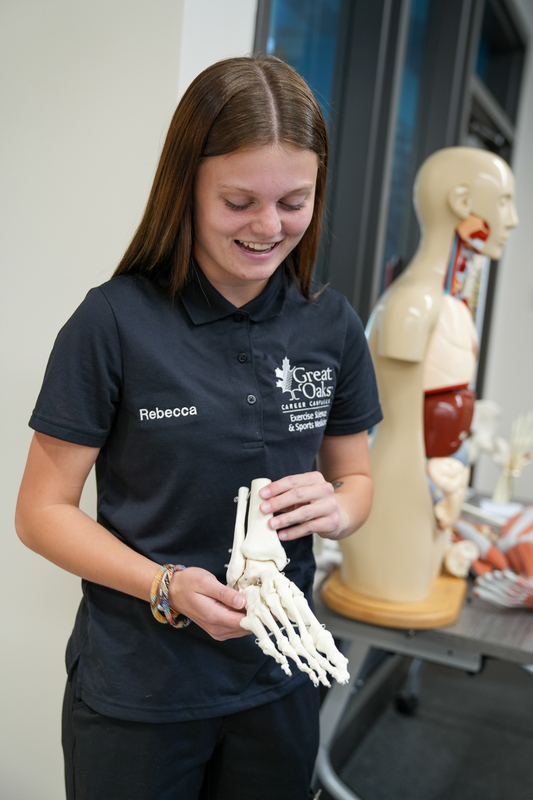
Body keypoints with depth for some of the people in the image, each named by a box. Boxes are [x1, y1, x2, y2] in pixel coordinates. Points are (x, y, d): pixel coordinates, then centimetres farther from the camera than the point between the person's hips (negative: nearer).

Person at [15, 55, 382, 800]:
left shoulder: (332, 326, -3)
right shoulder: (116, 321, -15)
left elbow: (357, 476, 9)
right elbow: (43, 511, -10)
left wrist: (335, 508, -14)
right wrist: (167, 587, -23)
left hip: (279, 679, 4)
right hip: (136, 687, -3)